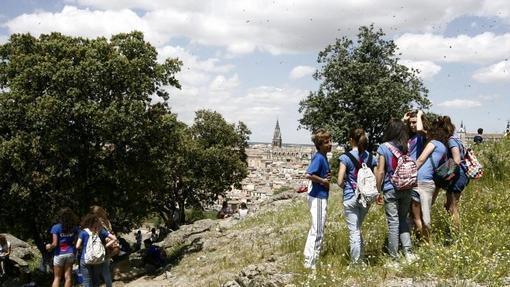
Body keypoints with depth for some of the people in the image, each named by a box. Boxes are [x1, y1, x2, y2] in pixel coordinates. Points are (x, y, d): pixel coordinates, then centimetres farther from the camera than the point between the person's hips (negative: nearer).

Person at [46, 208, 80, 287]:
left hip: (59, 254, -2)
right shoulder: (75, 228, 0)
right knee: (68, 277, 7)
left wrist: (49, 246, 8)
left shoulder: (56, 227, -9)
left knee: (57, 278, 7)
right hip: (70, 254, 2)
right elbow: (77, 242, -2)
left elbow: (55, 244, -12)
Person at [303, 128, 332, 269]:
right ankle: (310, 263, 4)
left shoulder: (323, 157, 9)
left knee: (316, 229, 19)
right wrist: (323, 181, -17)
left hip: (321, 197, 10)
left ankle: (309, 255, 31)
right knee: (317, 231, -3)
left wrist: (327, 176, 1)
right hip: (318, 198, -10)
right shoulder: (319, 158, -18)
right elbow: (308, 175, -30)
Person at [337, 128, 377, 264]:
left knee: (354, 232, 2)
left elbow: (340, 181, -13)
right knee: (358, 229, 21)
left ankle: (356, 263, 7)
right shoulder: (370, 157, 3)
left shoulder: (346, 157, -10)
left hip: (351, 198, -5)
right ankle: (360, 259, 27)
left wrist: (347, 187, 6)